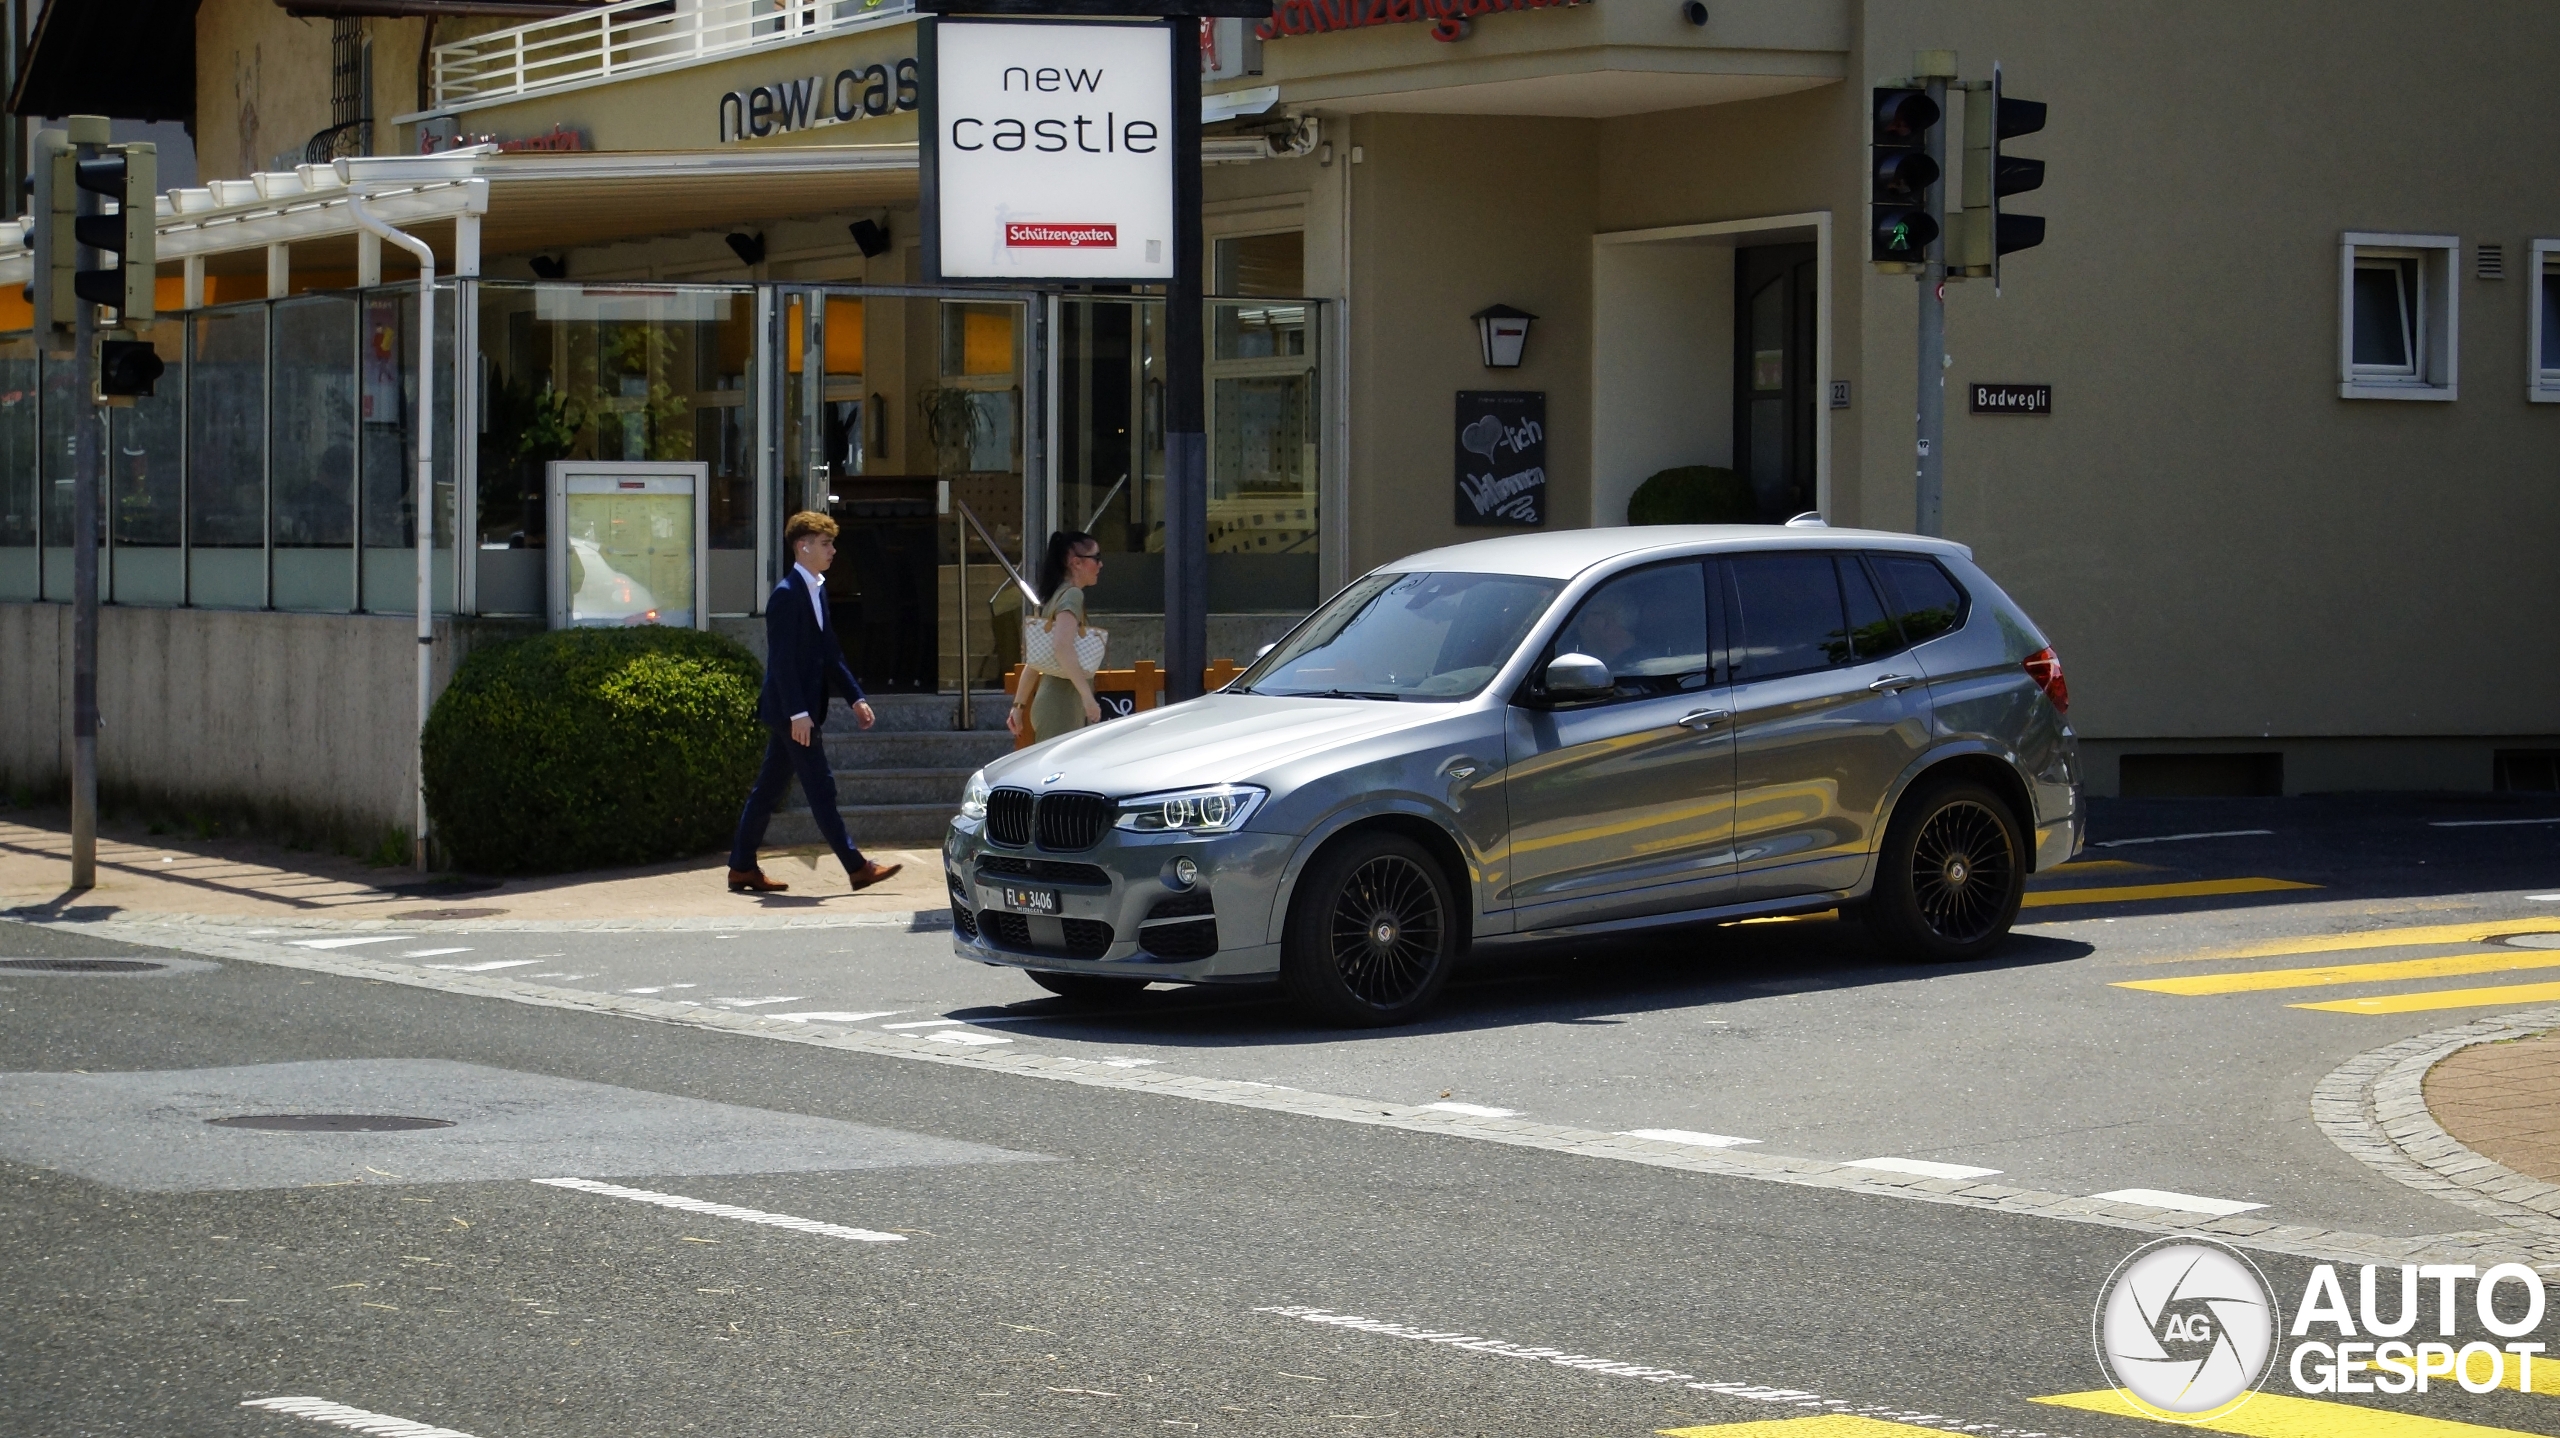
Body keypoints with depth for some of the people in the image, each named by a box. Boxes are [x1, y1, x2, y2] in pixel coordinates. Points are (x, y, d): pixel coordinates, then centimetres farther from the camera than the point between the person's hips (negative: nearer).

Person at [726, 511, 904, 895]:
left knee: (768, 788, 11)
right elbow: (781, 659, -19)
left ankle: (742, 868, 16)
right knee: (820, 788, -5)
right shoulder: (787, 594, -15)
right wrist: (798, 712, -23)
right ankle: (856, 867, -3)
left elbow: (829, 654, 20)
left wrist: (856, 697, 15)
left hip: (798, 711, 9)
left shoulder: (816, 591, 14)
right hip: (791, 711, -9)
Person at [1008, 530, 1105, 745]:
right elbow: (1063, 648, -26)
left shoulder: (1055, 596, 17)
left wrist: (1019, 706, 23)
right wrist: (1087, 696, -32)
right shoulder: (1072, 595, -10)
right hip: (1064, 704, -10)